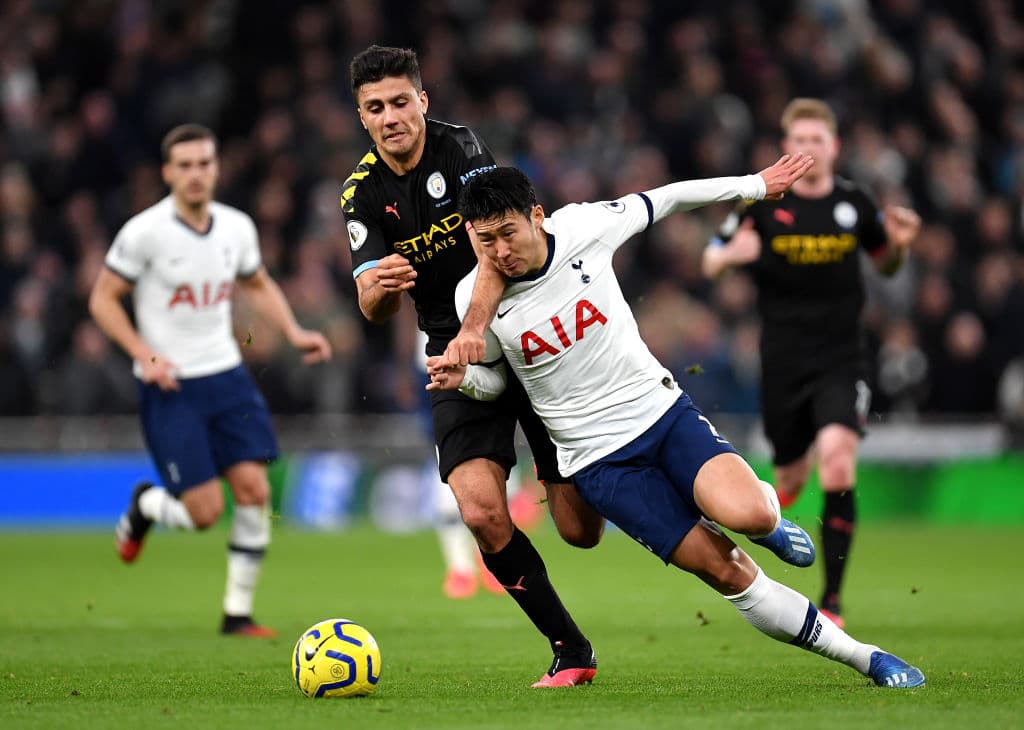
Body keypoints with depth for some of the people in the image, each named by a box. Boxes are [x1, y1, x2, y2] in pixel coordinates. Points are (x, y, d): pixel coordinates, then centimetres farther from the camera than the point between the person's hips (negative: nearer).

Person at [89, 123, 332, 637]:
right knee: (205, 511, -10)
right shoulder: (145, 232, -12)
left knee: (253, 489, -7)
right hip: (170, 385, -5)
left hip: (227, 377, 5)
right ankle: (145, 506, 26)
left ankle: (238, 613, 5)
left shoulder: (237, 227, 3)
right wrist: (145, 355, -17)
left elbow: (258, 285, 21)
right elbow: (103, 299, -5)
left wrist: (294, 333, 6)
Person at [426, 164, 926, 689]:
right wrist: (464, 377, -14)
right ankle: (865, 658, 3)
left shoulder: (583, 227, -10)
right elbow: (496, 375, 9)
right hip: (599, 460, -1)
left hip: (662, 408, 1)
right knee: (728, 573, -9)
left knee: (747, 515, -27)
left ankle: (765, 519, 12)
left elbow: (662, 201, 7)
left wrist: (754, 186, 14)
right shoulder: (476, 297, -10)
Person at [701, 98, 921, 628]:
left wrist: (899, 245, -6)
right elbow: (709, 264, 3)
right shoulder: (761, 202, -3)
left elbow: (885, 266, 17)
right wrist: (732, 254, -20)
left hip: (840, 359, -1)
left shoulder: (854, 204, 1)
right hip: (782, 360, 1)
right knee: (791, 475, 9)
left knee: (838, 462, -20)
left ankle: (832, 599, -15)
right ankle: (794, 471, 52)